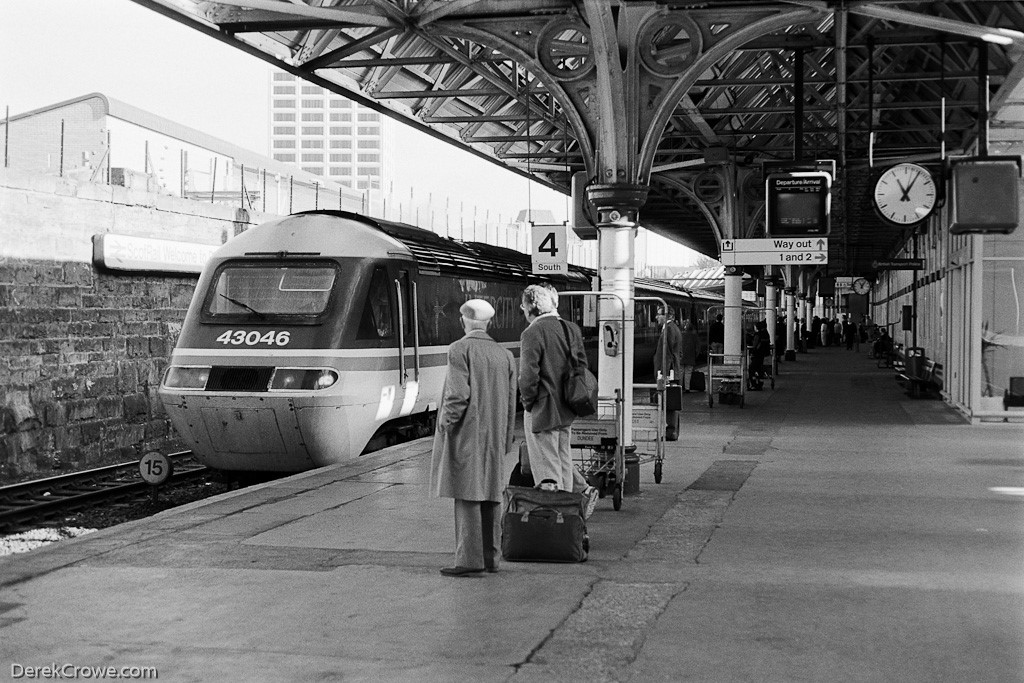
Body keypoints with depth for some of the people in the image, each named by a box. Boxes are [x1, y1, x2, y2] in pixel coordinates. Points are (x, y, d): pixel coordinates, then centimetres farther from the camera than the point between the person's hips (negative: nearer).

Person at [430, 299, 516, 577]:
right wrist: (504, 444, 16)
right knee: (490, 496, 11)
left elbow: (458, 395, -18)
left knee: (467, 495, -6)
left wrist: (446, 426, -8)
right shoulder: (505, 355, 10)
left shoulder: (460, 350, -9)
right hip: (493, 438, 6)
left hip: (465, 435, -6)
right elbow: (510, 405, 11)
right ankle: (491, 557, 15)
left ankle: (470, 559, -9)